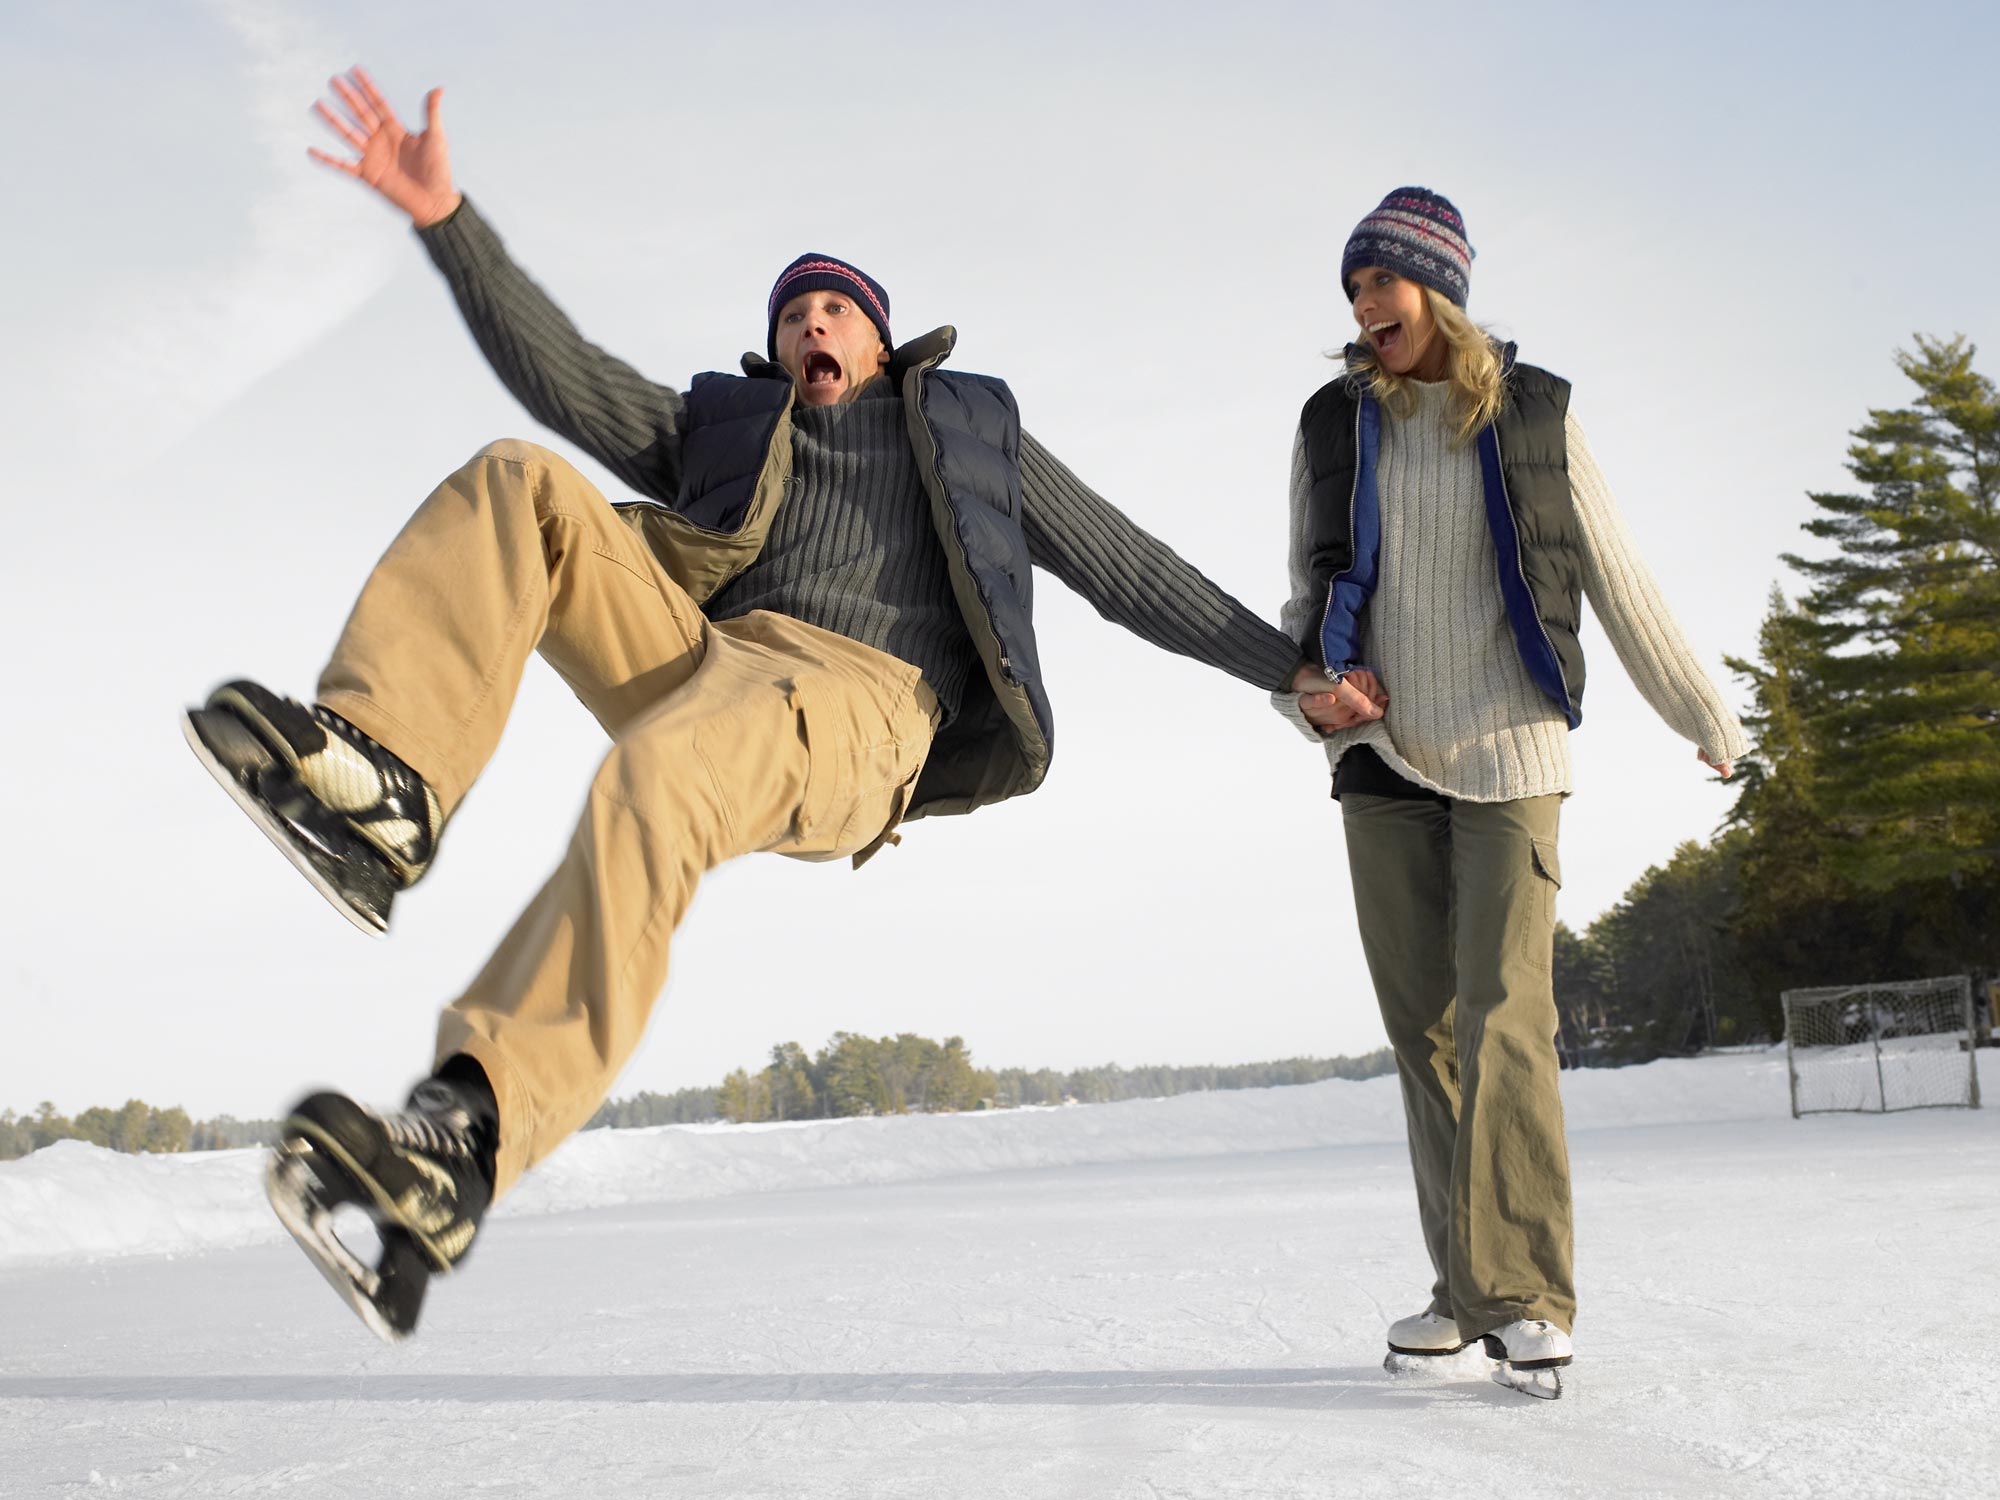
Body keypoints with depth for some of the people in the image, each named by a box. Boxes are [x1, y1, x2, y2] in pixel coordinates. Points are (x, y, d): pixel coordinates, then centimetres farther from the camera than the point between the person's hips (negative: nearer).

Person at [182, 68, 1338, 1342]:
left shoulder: (970, 427, 30)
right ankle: (383, 787, -35)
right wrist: (448, 219, 8)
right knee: (519, 484, -14)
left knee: (652, 778, -38)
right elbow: (562, 375, 19)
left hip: (852, 709, -4)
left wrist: (1287, 663, 21)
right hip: (696, 662, 4)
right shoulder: (721, 429, 33)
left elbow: (1128, 570, 27)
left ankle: (466, 1139, -52)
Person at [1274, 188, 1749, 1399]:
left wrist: (1708, 721, 7)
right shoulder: (1334, 425, 6)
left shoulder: (1535, 415, -1)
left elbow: (1618, 582, 4)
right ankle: (1468, 1286, 15)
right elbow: (1309, 598, 13)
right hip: (1383, 754, 3)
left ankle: (1526, 1299, -11)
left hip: (1509, 752, -3)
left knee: (1505, 1013, -14)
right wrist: (1310, 689, -8)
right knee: (1424, 1026, 5)